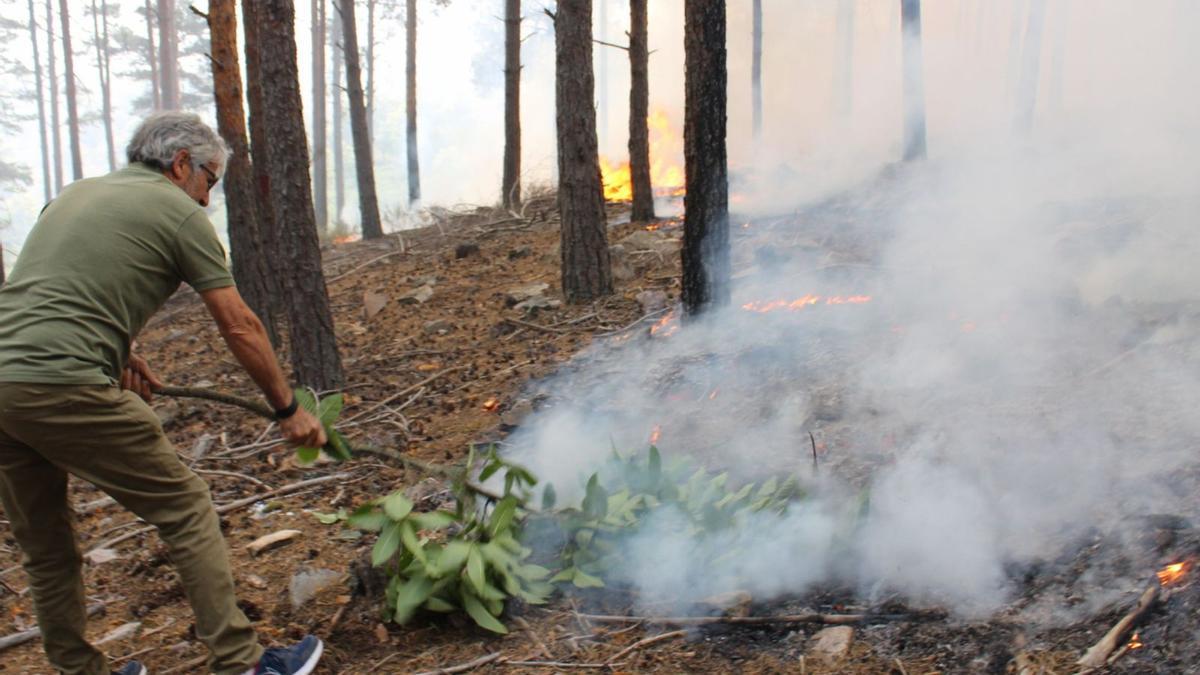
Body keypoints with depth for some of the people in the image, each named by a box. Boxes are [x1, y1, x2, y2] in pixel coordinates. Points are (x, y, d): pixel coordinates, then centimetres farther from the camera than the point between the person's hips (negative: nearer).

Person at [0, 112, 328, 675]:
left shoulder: (73, 194, 23)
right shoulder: (179, 212, 1)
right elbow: (239, 327, 1)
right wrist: (288, 409, 9)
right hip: (64, 386, -8)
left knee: (45, 549, 18)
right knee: (185, 510, 3)